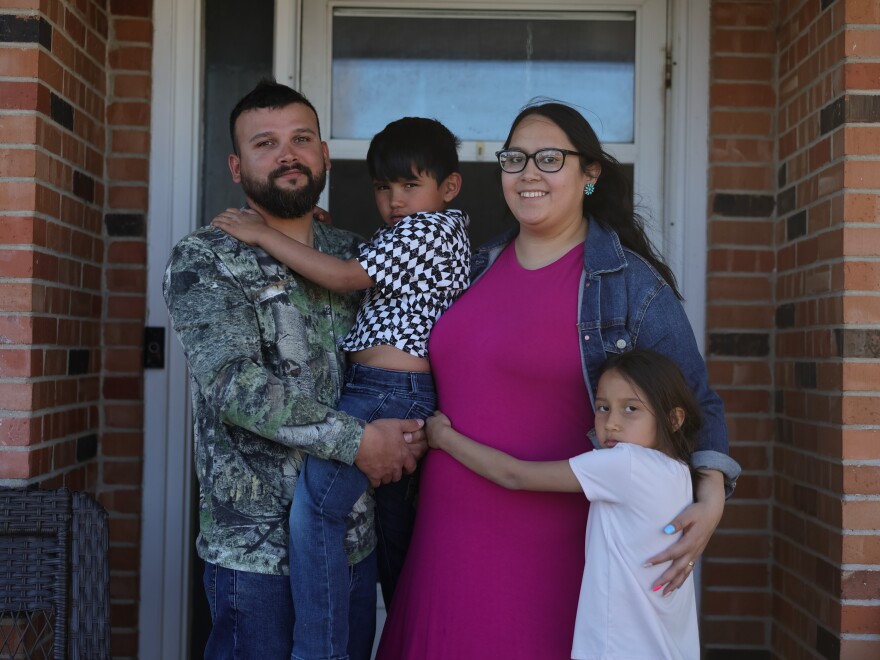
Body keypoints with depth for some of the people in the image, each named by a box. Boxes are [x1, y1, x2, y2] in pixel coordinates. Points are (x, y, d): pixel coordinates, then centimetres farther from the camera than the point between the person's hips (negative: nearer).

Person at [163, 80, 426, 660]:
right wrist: (357, 441, -19)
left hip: (357, 540, 5)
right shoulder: (204, 261, -6)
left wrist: (412, 427, -6)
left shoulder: (356, 256, 9)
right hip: (257, 547, -5)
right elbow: (235, 384, -18)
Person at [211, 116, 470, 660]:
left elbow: (345, 278, -14)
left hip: (389, 390, -11)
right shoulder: (407, 235, 23)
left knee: (314, 503, -23)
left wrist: (264, 235, -9)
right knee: (392, 521, 18)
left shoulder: (433, 227, -7)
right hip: (405, 393, 11)